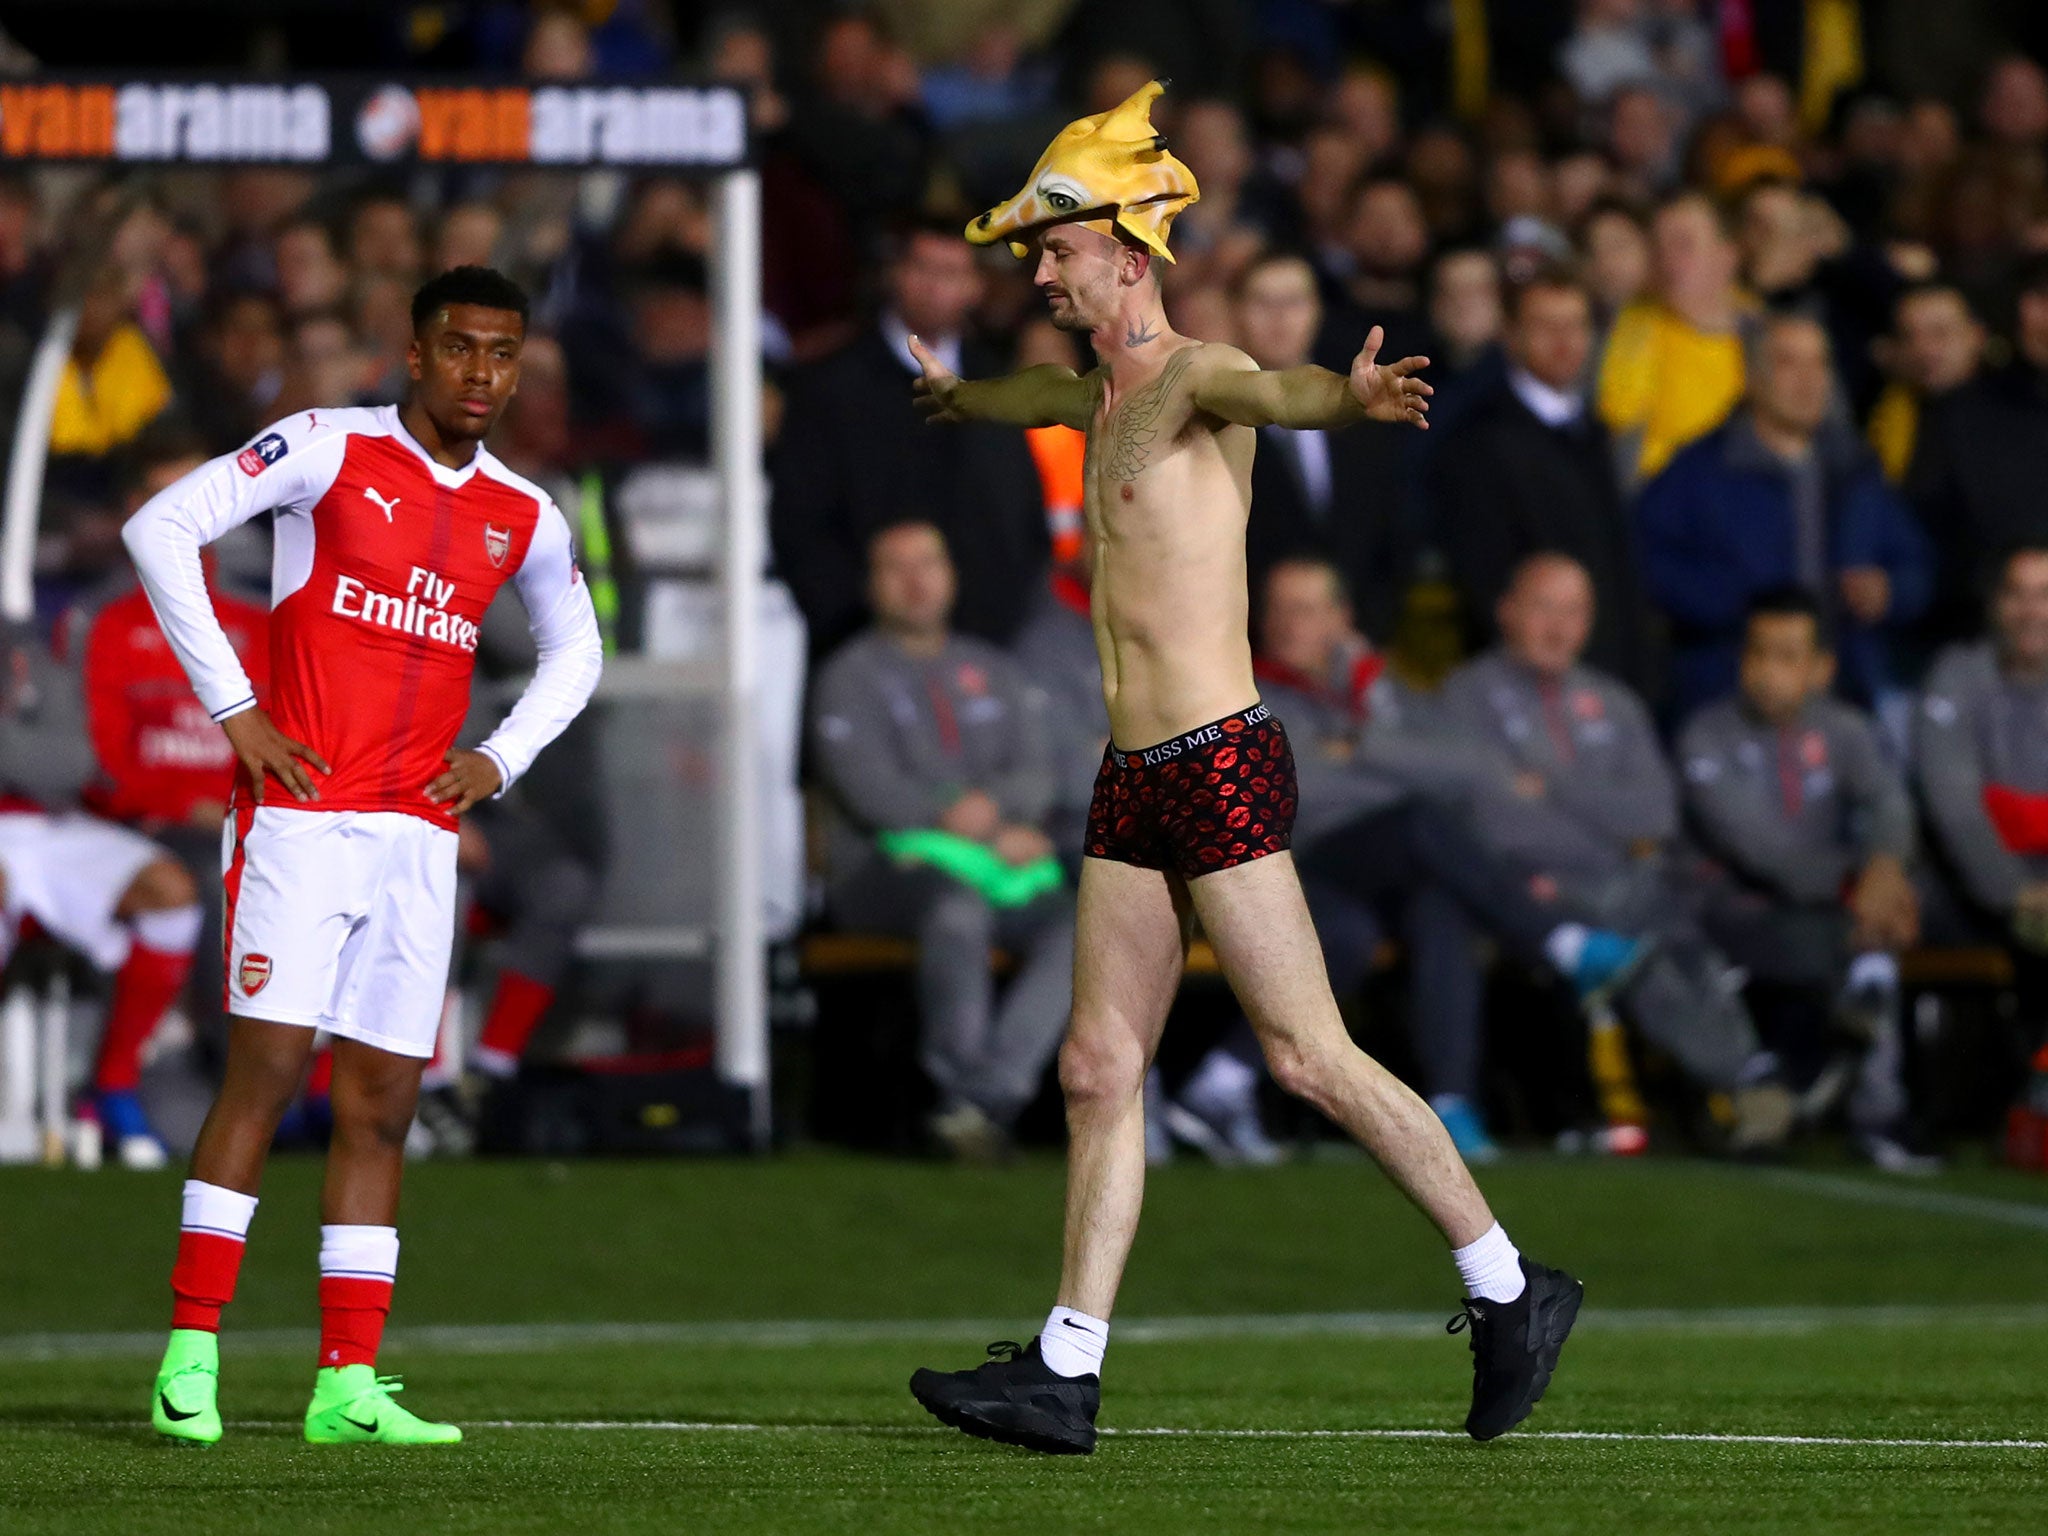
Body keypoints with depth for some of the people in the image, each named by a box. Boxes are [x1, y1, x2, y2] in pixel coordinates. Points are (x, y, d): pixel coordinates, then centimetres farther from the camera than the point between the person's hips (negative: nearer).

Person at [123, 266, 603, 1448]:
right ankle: (191, 1354, -7)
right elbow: (164, 529, -8)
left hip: (420, 838, 5)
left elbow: (575, 652, 28)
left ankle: (348, 1384, 4)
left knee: (383, 1105, 3)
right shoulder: (328, 452, -3)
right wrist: (232, 708, -10)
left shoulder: (525, 519, 11)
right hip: (302, 811, -5)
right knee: (268, 1072, -11)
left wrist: (501, 758, 11)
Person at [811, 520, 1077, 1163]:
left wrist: (991, 806, -15)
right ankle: (961, 1084, -33)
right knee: (958, 911, -39)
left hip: (1003, 865, 5)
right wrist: (998, 835, -12)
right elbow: (870, 791, -7)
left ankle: (988, 1096, -36)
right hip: (888, 865, -5)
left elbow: (1036, 773, 10)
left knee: (1077, 929, -26)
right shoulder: (850, 676, 7)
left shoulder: (994, 672, 23)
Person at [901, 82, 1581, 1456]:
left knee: (1311, 1057, -8)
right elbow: (1030, 396, 43)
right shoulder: (1102, 389, 18)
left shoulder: (1196, 377, -10)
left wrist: (1351, 396, -58)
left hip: (1222, 766, -9)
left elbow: (1271, 391, -35)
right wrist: (956, 393, 65)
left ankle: (1510, 1288, 2)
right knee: (1099, 1070, 6)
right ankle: (1067, 1371, 7)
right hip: (1135, 775, 9)